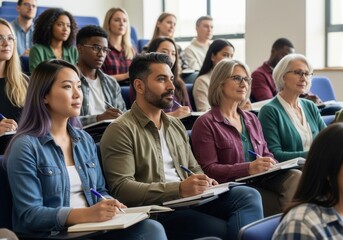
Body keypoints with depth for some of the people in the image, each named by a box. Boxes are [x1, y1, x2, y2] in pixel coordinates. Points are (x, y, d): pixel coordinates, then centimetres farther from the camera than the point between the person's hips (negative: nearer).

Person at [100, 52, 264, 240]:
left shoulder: (176, 125, 21)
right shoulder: (121, 130, -5)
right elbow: (121, 189, -14)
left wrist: (204, 182, 0)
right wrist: (178, 189, -23)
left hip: (190, 201, 7)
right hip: (154, 211, -7)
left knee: (249, 195, -18)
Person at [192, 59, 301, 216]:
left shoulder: (251, 119, 24)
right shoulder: (205, 123, 2)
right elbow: (208, 170, -7)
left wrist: (273, 165, -4)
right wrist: (249, 168, -21)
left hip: (260, 183, 6)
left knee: (295, 176, -27)